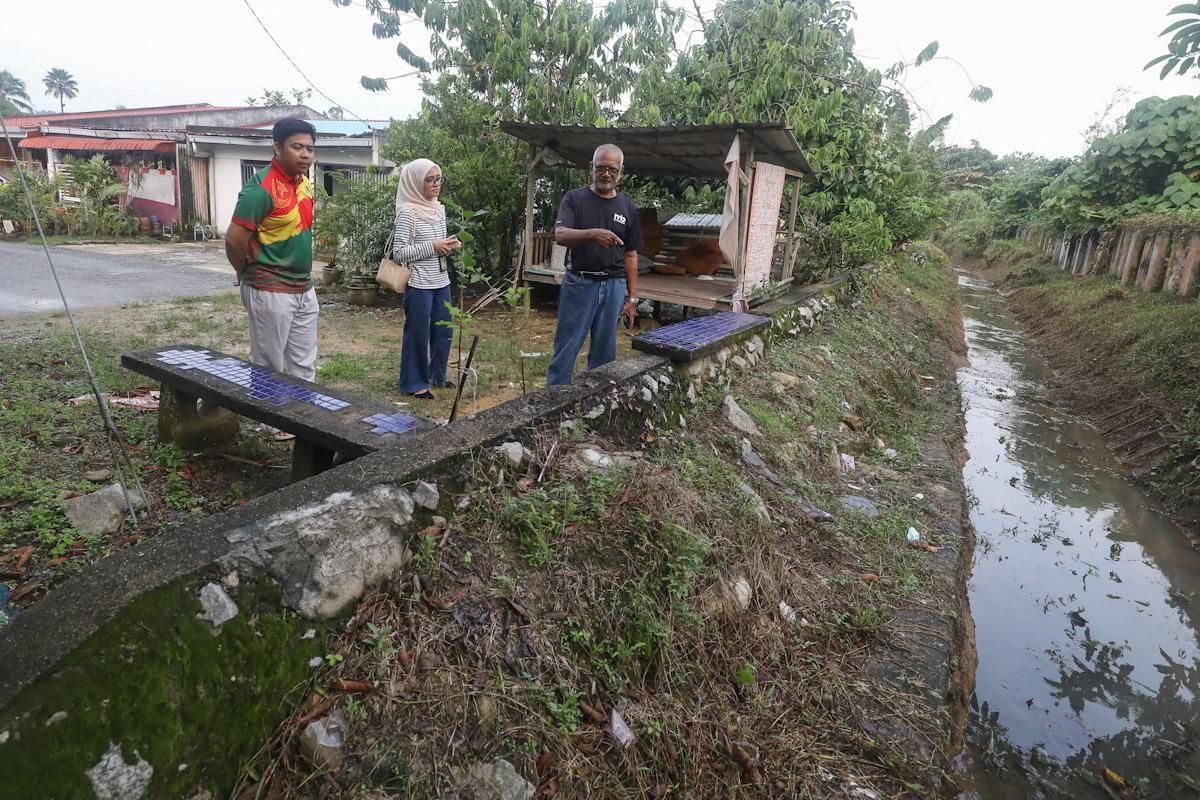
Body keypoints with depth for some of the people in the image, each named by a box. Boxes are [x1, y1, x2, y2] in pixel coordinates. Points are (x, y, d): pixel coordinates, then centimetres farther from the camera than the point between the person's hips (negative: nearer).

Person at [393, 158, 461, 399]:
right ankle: (414, 383, 17)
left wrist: (449, 245, -1)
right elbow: (398, 252, -17)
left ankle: (437, 375, 32)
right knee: (418, 333, 3)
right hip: (419, 284, -7)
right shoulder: (408, 213, -14)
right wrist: (432, 246, -20)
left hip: (441, 281, 8)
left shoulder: (439, 209, 9)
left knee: (444, 331, 14)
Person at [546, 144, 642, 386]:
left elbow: (630, 255, 11)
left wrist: (632, 297, 7)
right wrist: (592, 234, -34)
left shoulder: (628, 207, 10)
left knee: (604, 352, 9)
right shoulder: (574, 199, 1)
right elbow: (560, 235, -15)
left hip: (613, 287, 3)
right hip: (579, 283, -3)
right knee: (565, 350, -1)